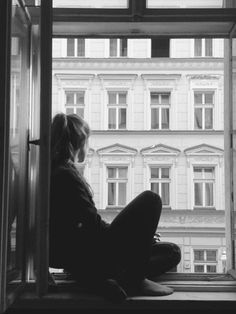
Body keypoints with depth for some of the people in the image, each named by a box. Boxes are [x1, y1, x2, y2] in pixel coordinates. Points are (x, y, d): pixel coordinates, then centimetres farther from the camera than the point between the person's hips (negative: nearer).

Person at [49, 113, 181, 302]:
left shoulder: (57, 171, 17)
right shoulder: (65, 175, -14)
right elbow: (94, 226, -18)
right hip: (91, 258, -10)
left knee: (172, 252, 10)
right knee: (150, 199, -15)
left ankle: (104, 280, -9)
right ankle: (134, 280, -14)